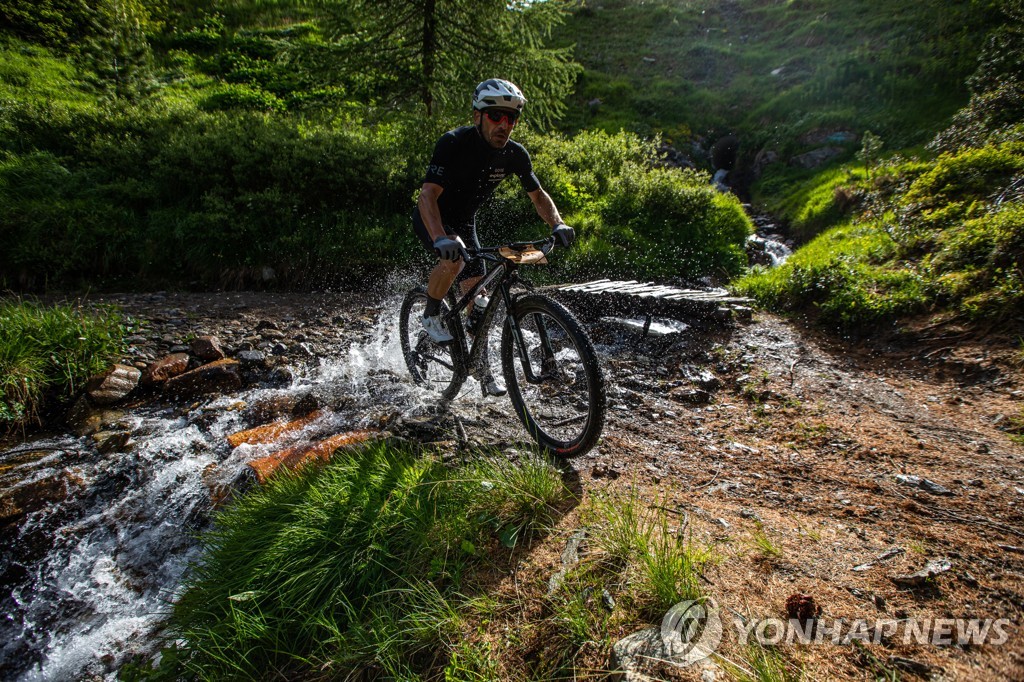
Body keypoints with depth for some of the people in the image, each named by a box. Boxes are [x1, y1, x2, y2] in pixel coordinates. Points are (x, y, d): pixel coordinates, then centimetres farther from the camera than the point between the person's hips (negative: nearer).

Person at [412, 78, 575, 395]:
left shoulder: (514, 154, -13)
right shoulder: (454, 143, -29)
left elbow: (538, 194, -1)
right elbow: (428, 195, -39)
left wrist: (557, 224, -21)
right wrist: (442, 239, -56)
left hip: (464, 221, 5)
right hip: (431, 218, -5)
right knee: (455, 258, -36)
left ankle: (483, 368, 13)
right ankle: (432, 315, -8)